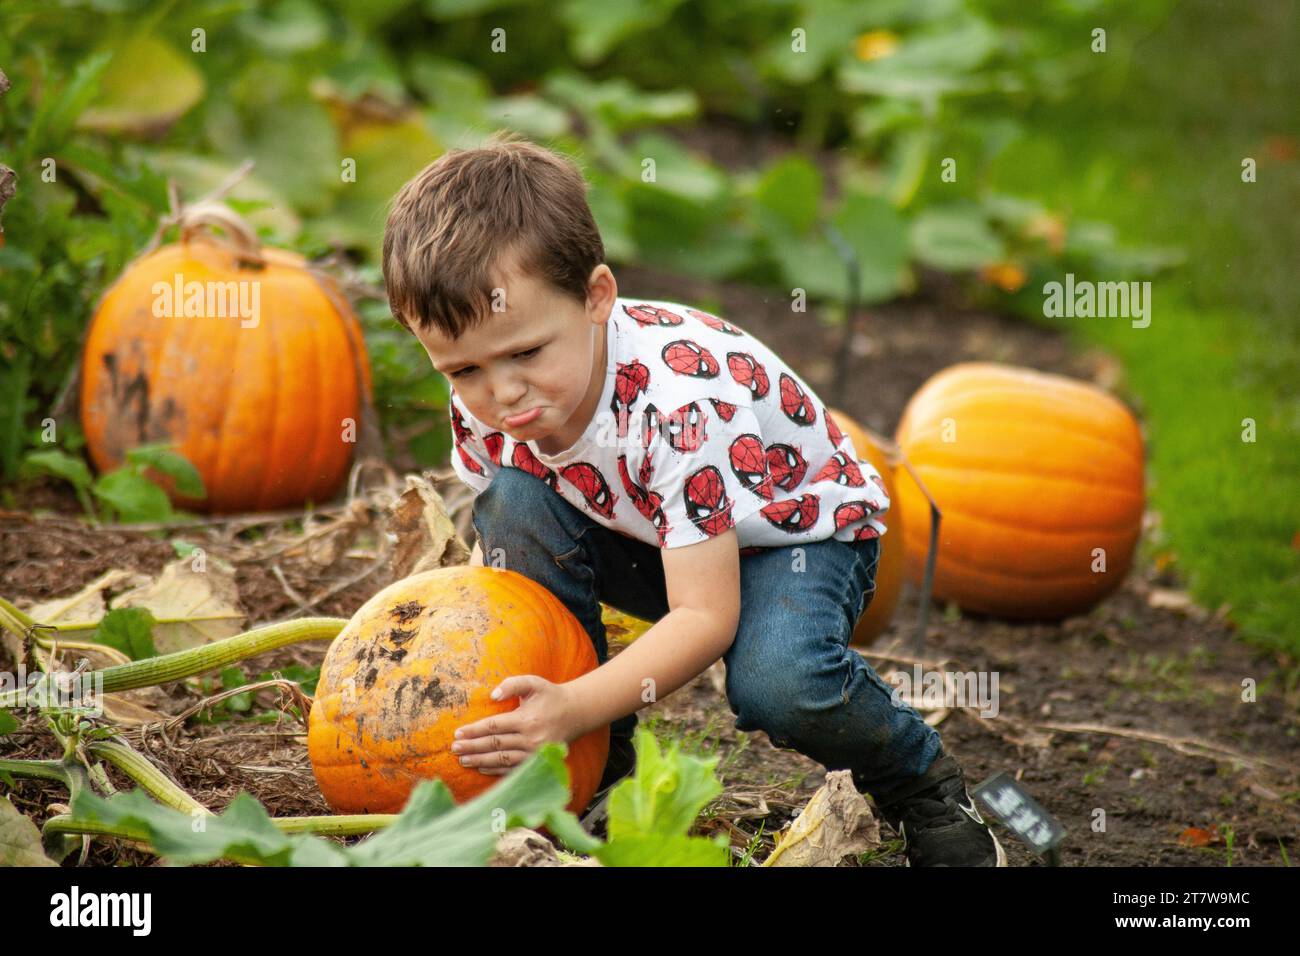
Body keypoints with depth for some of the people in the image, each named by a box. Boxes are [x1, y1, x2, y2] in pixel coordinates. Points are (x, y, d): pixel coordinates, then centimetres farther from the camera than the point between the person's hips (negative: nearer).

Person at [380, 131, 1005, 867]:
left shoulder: (677, 399, -38)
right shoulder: (484, 408, -19)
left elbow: (705, 617, -36)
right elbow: (496, 557, -3)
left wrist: (574, 706, -45)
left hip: (803, 527, -6)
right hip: (650, 539, 6)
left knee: (778, 682, -37)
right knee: (513, 500, -21)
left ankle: (924, 783, -2)